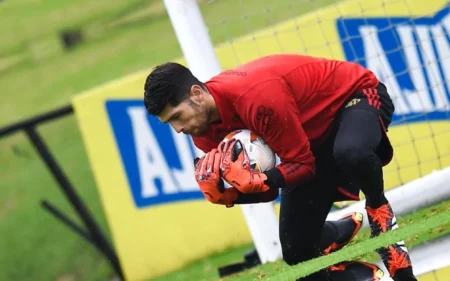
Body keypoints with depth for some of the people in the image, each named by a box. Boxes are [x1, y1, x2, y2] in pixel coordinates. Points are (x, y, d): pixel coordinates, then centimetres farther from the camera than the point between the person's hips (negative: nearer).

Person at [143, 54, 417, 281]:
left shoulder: (255, 97, -36)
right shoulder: (204, 130, -11)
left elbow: (302, 164, -26)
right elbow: (268, 190, -6)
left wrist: (254, 182, -42)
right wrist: (225, 193, -26)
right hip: (316, 135, 7)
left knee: (351, 152, -45)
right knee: (299, 252, -1)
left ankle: (380, 209, -13)